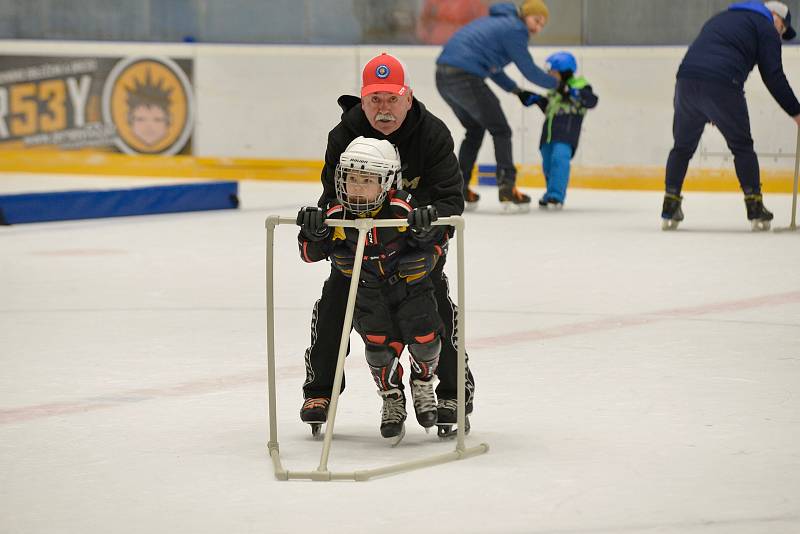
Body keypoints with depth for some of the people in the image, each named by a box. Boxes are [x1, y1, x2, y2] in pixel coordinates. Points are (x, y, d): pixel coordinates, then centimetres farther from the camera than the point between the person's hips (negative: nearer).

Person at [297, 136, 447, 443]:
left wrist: (425, 231, -36)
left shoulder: (402, 209, -20)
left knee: (424, 336, -11)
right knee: (379, 342, -16)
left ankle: (422, 382, 22)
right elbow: (311, 254, -10)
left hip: (409, 283, -1)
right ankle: (392, 399, 8)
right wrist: (313, 232, -30)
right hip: (366, 292, 1)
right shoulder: (336, 216, -16)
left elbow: (439, 242, -14)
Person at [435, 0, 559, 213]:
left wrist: (515, 89, 28)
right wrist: (556, 83, 16)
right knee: (500, 131, 2)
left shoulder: (499, 23, 24)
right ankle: (507, 189, -3)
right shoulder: (515, 30, -4)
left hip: (443, 75, 9)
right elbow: (529, 71, 0)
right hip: (465, 77, -9)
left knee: (474, 130, 24)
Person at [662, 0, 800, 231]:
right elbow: (773, 76, 4)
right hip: (723, 86, -5)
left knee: (683, 147, 18)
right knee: (742, 146, 10)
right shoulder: (765, 27, 12)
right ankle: (756, 210, 8)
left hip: (686, 79, 5)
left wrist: (709, 111, 35)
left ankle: (669, 210, 14)